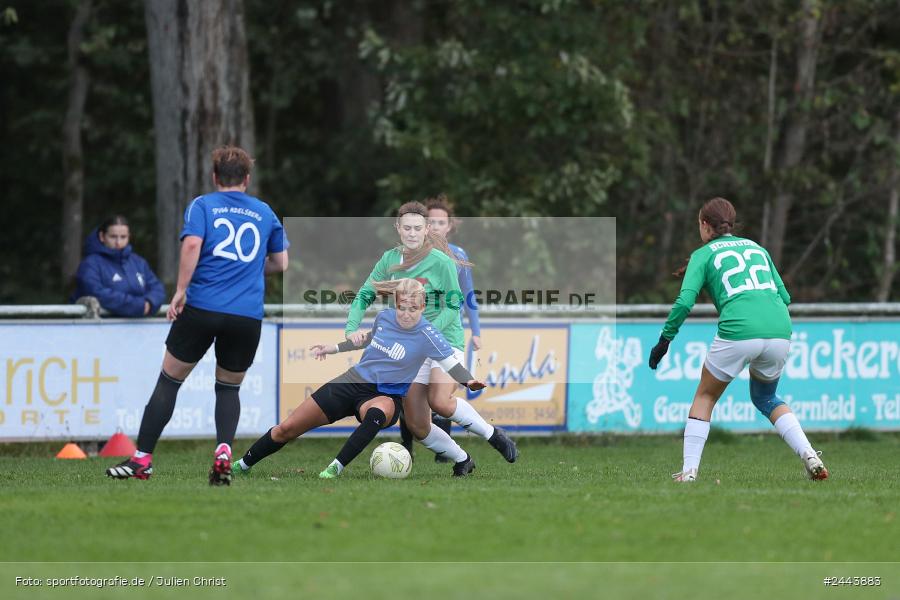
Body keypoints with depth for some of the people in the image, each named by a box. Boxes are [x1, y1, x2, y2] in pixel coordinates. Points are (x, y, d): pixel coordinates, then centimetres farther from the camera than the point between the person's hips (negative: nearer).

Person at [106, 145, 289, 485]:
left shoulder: (202, 206, 7)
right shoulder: (264, 213, 16)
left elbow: (192, 244, -11)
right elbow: (280, 263, 21)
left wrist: (181, 289, -8)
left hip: (202, 307, -2)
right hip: (247, 317, 2)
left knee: (169, 380, 9)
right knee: (229, 387, 18)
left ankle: (142, 460, 8)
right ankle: (224, 451, -7)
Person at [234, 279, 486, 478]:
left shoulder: (427, 335, -15)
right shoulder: (384, 317, 0)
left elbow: (452, 363, -19)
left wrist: (469, 381, -39)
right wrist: (332, 348, 26)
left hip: (386, 395, -5)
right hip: (354, 380, 5)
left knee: (376, 412, -46)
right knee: (286, 429, 1)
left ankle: (335, 469, -39)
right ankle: (242, 465, 23)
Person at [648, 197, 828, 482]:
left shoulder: (703, 255, 12)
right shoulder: (758, 248, 25)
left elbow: (685, 301, 0)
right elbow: (784, 297, 22)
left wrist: (664, 340, 9)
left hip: (737, 332, -4)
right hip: (779, 331, 4)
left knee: (705, 397, 18)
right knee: (765, 398, 27)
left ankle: (689, 470, 8)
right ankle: (809, 456, 9)